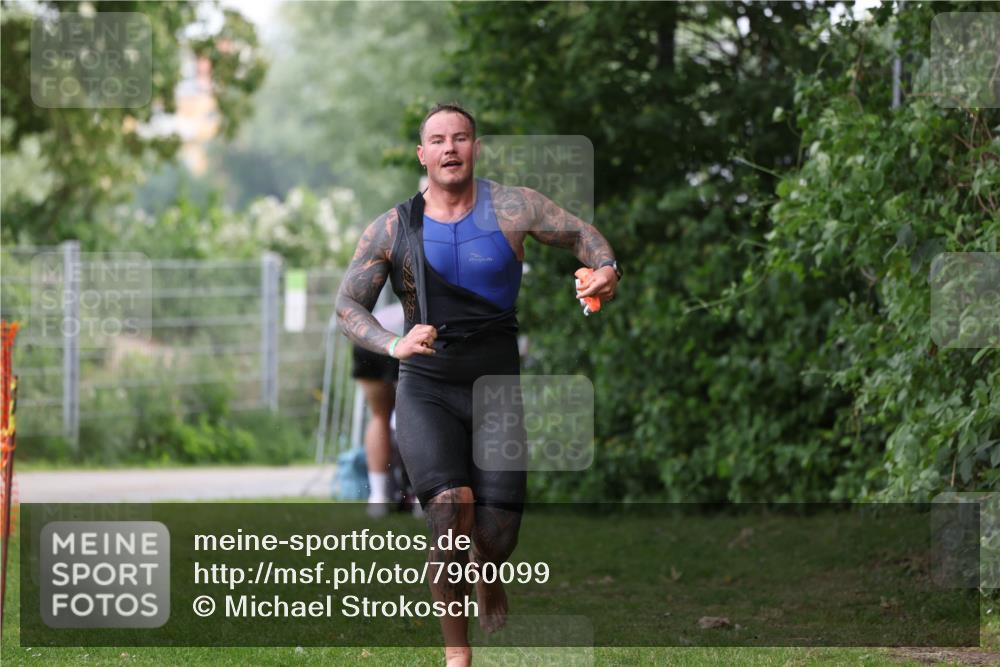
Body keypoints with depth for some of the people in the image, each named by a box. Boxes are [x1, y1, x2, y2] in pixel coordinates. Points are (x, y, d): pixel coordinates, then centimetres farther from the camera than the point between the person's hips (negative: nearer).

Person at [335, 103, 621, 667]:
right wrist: (394, 345, -19)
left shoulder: (511, 207, -1)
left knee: (497, 533, -8)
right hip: (426, 388, -1)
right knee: (451, 505, -26)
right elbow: (348, 305, 1)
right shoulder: (393, 229, 0)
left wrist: (606, 271, -14)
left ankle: (488, 577, 34)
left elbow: (581, 234, 9)